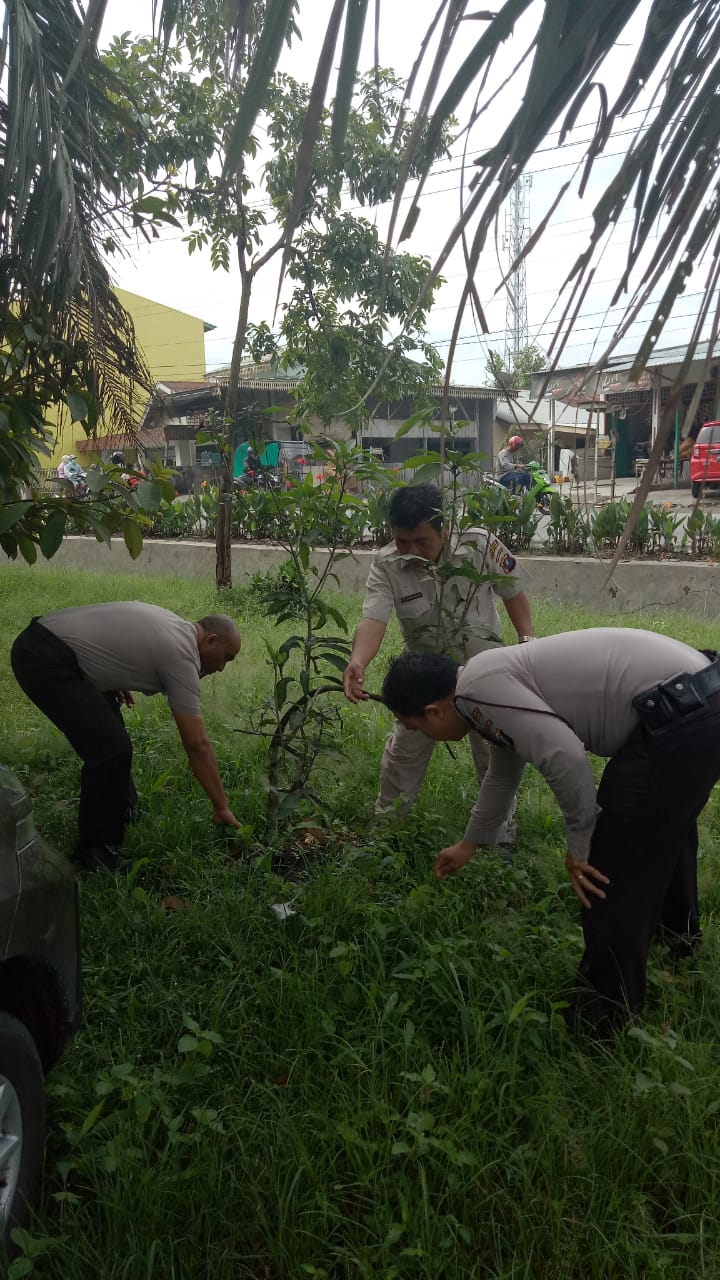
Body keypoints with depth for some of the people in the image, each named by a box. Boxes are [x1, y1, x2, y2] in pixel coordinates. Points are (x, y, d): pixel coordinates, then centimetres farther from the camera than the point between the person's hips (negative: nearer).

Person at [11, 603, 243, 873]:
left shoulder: (172, 627, 14)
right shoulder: (181, 655, -14)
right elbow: (197, 745, -13)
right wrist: (222, 807, -6)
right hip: (44, 659, -11)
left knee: (109, 734, 21)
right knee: (112, 749, -15)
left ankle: (123, 815, 36)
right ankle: (94, 848, 2)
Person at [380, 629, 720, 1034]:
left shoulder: (477, 686, -13)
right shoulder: (495, 682, 18)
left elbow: (565, 757, -23)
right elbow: (502, 775, 33)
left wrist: (580, 844, -6)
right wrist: (468, 845, 46)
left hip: (681, 719, -11)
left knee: (612, 864, 2)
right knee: (663, 820, 33)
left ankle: (607, 1011, 20)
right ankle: (679, 928, 59)